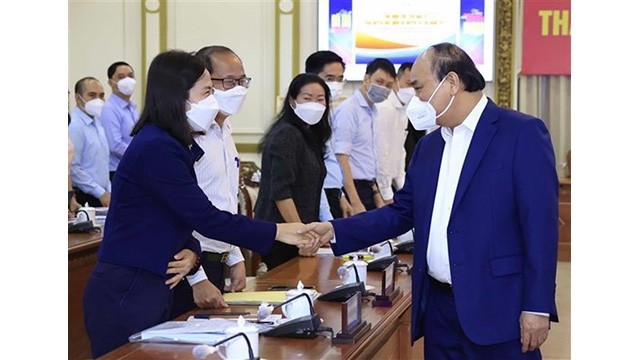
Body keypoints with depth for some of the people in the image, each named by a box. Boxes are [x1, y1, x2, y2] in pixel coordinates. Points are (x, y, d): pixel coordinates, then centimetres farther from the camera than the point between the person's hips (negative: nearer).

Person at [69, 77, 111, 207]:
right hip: (83, 198, -8)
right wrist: (100, 193, -14)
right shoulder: (74, 125, -13)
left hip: (101, 196, 8)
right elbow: (73, 168, -18)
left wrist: (109, 191, 11)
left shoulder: (97, 123, 14)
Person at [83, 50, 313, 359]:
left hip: (153, 288, 9)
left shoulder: (176, 147, 11)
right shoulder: (156, 148, -19)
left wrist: (191, 253, -10)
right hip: (125, 293, -9)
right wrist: (279, 232, -15)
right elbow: (205, 218, -20)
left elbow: (186, 219, 12)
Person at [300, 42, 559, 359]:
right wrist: (335, 231, 5)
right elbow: (402, 212, 17)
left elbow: (540, 224, -12)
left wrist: (537, 307, -16)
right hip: (438, 307, 7)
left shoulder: (523, 134, -9)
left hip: (497, 308, -6)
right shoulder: (429, 145, 14)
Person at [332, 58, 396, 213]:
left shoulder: (371, 112, 13)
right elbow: (341, 158, -18)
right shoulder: (349, 109, -12)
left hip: (367, 190, 8)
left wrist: (377, 197, 20)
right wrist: (355, 203, -22)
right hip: (353, 190, -8)